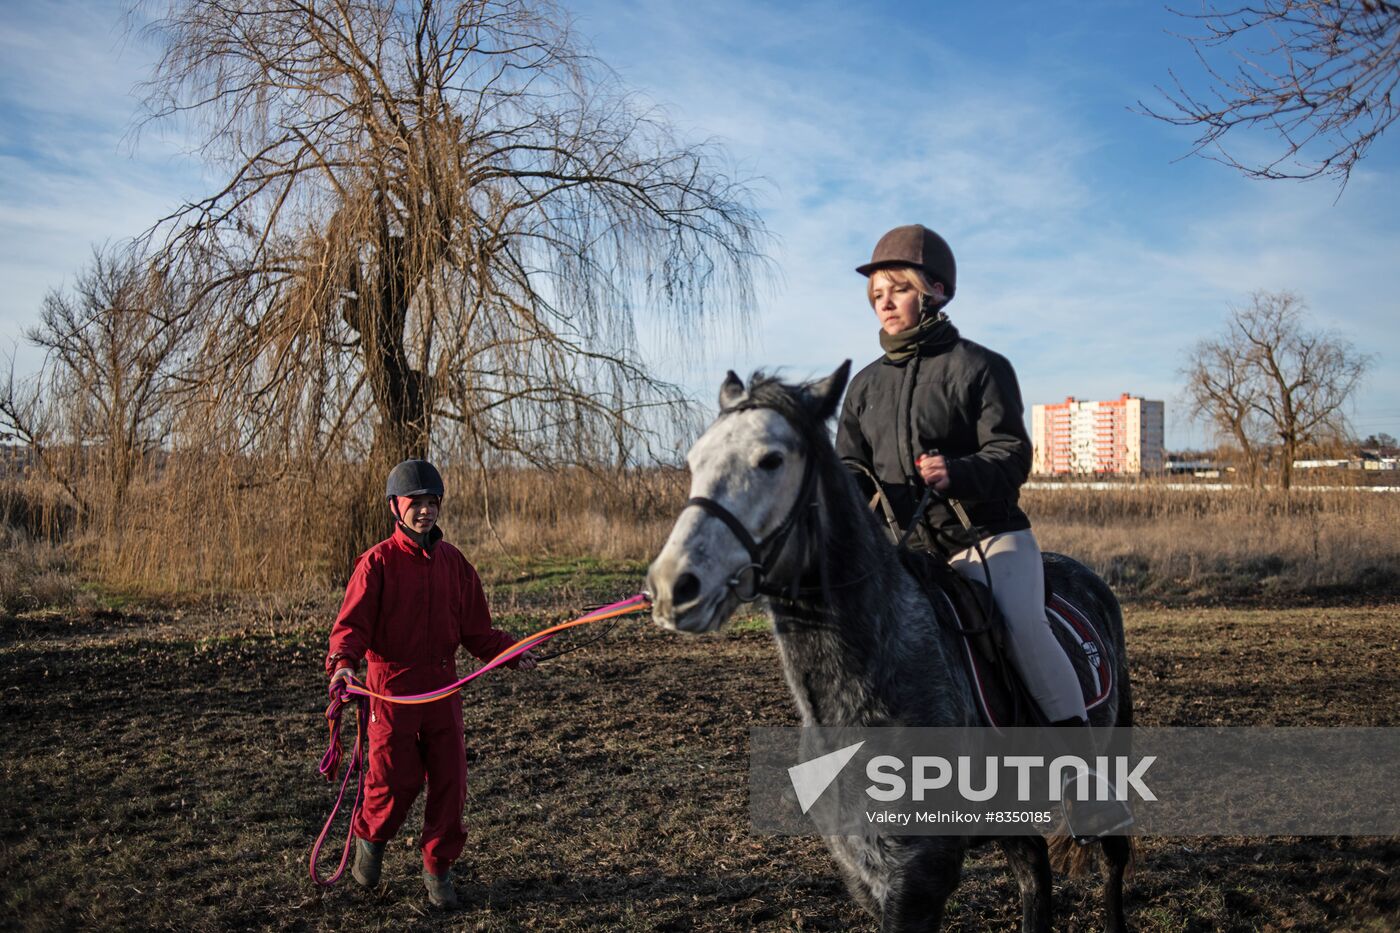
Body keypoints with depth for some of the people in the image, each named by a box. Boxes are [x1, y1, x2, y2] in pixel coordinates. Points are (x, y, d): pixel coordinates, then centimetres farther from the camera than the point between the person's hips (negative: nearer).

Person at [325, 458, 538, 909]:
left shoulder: (453, 562, 8)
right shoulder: (378, 562, -6)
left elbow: (476, 629, 12)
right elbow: (351, 622, -13)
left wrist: (510, 652, -2)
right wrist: (342, 661, -32)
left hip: (442, 688, 4)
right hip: (392, 690, -4)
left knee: (449, 783, 4)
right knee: (394, 780, 1)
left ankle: (438, 868, 22)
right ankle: (369, 838, 34)